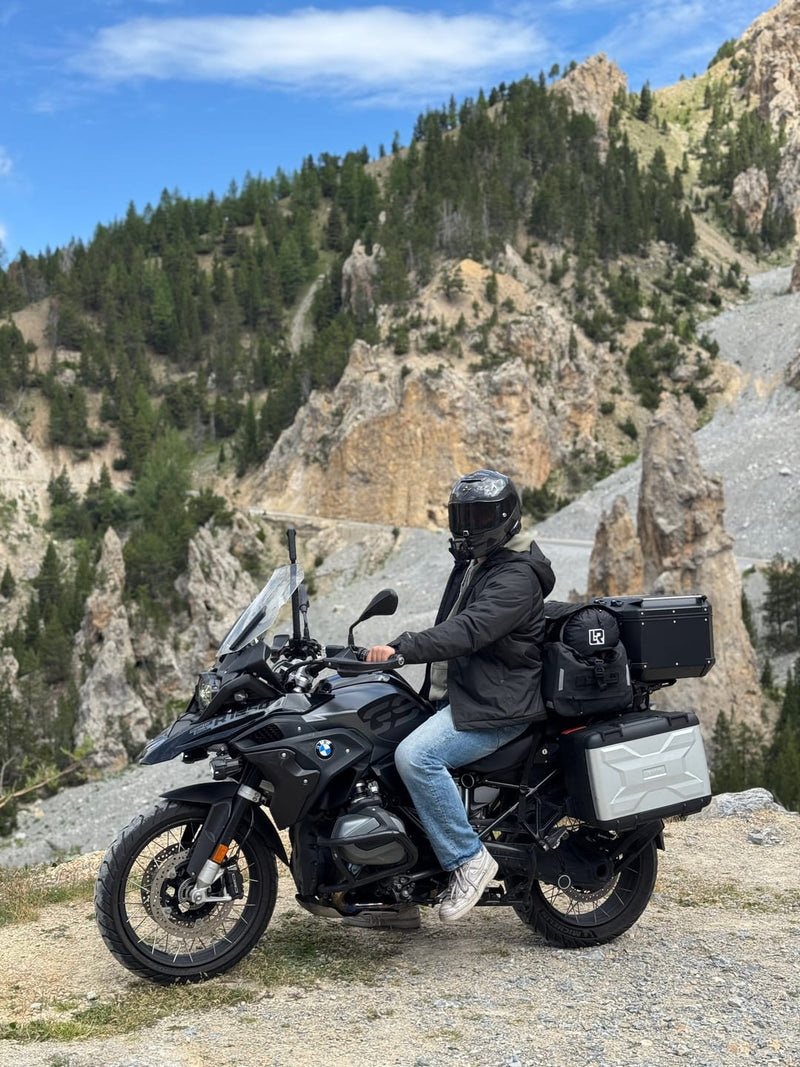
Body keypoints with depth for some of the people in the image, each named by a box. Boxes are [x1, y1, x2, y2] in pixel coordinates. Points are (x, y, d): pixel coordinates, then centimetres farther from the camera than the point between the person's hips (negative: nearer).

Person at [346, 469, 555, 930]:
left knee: (415, 756, -31)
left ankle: (469, 858, -15)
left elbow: (470, 629, -29)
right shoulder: (471, 564, 18)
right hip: (456, 697, 11)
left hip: (497, 704, -10)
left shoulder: (517, 575, -14)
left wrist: (402, 648, -39)